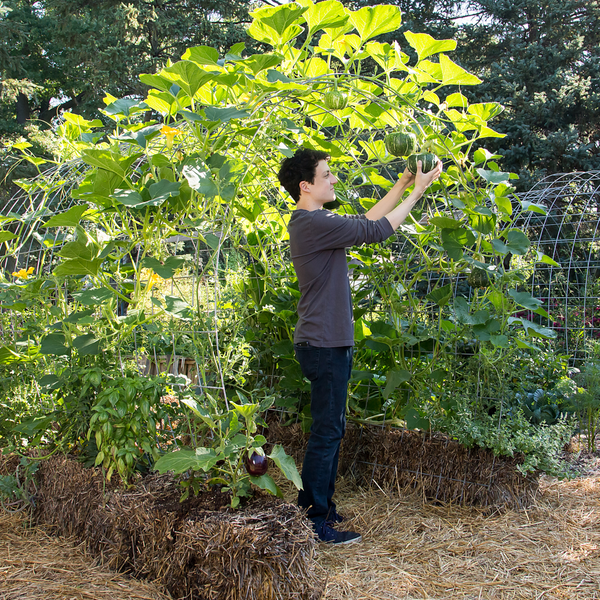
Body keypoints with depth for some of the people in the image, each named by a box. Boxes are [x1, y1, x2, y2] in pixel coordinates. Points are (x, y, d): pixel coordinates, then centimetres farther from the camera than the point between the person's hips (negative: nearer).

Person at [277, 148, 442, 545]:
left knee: (330, 429, 18)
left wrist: (403, 184, 17)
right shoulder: (311, 223, -18)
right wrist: (418, 190, -9)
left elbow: (366, 220, 21)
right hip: (324, 345, -11)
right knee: (327, 431, -4)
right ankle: (316, 522, 5)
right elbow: (375, 231, -18)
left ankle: (315, 504, 29)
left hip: (331, 343, 11)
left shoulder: (317, 222, 14)